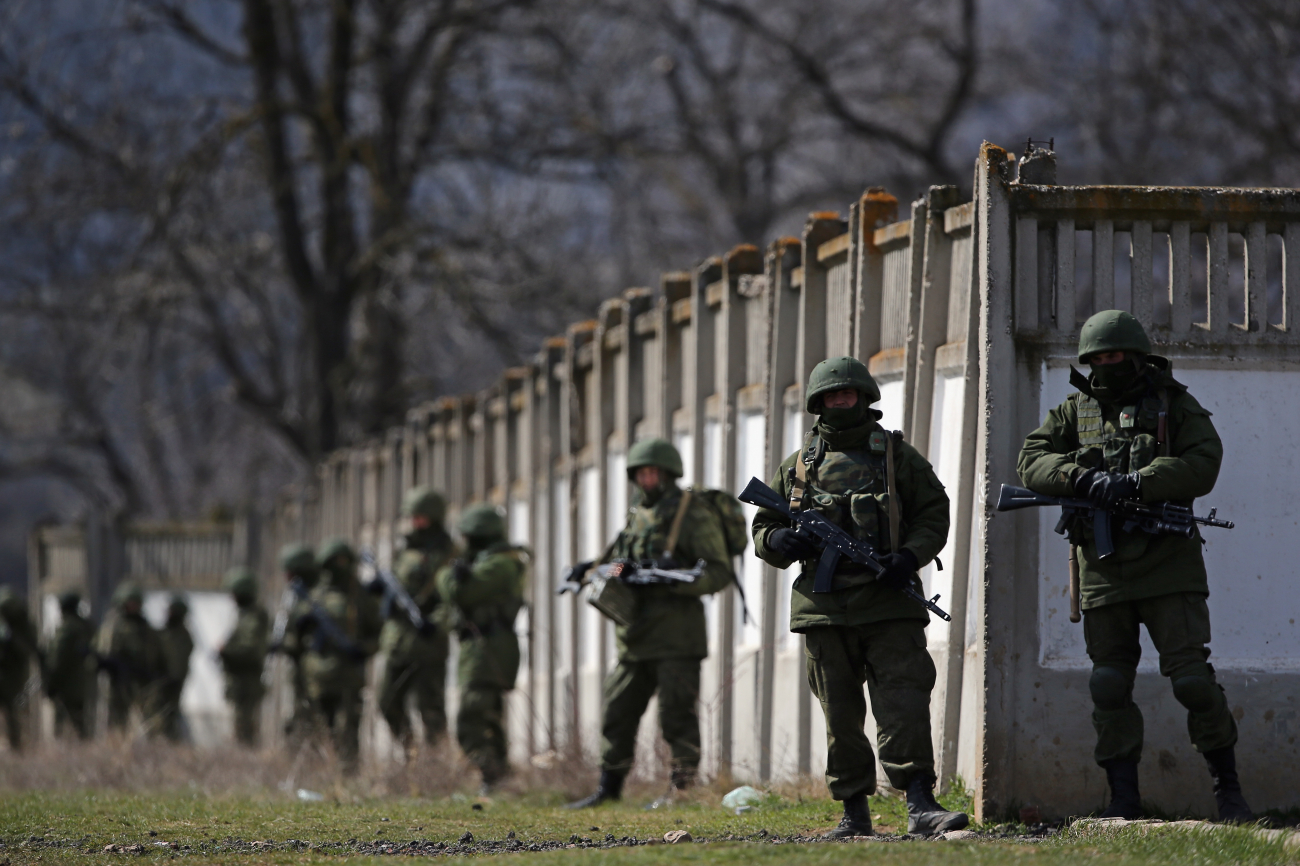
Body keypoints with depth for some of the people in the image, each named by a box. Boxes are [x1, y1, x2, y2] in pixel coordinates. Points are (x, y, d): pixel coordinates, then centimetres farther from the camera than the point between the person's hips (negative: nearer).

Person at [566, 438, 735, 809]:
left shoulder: (694, 514, -6)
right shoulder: (638, 514, 17)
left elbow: (719, 573, -10)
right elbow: (620, 563, 26)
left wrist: (676, 578, -24)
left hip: (676, 634, -7)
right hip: (636, 633, 8)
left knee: (677, 715, -6)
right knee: (618, 711, 10)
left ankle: (683, 788, -2)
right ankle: (608, 788, 18)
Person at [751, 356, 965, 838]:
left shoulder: (897, 455, 9)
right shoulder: (798, 467, 14)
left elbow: (934, 512, 8)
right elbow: (763, 528, 19)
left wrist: (911, 555, -10)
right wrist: (781, 541, -6)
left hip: (889, 604, -3)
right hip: (824, 607, 3)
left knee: (903, 704, -14)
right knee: (841, 717, 6)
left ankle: (921, 806, -21)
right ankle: (854, 812, 12)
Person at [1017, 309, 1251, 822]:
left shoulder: (1174, 406, 5)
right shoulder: (1075, 412, 13)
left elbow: (1203, 466, -9)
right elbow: (1031, 463, 2)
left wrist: (1135, 483, -20)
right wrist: (1083, 478, -17)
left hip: (1168, 567, -3)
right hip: (1103, 569, 3)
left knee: (1193, 679, -9)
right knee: (1109, 688, 2)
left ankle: (1227, 788, 2)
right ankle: (1123, 798, 8)